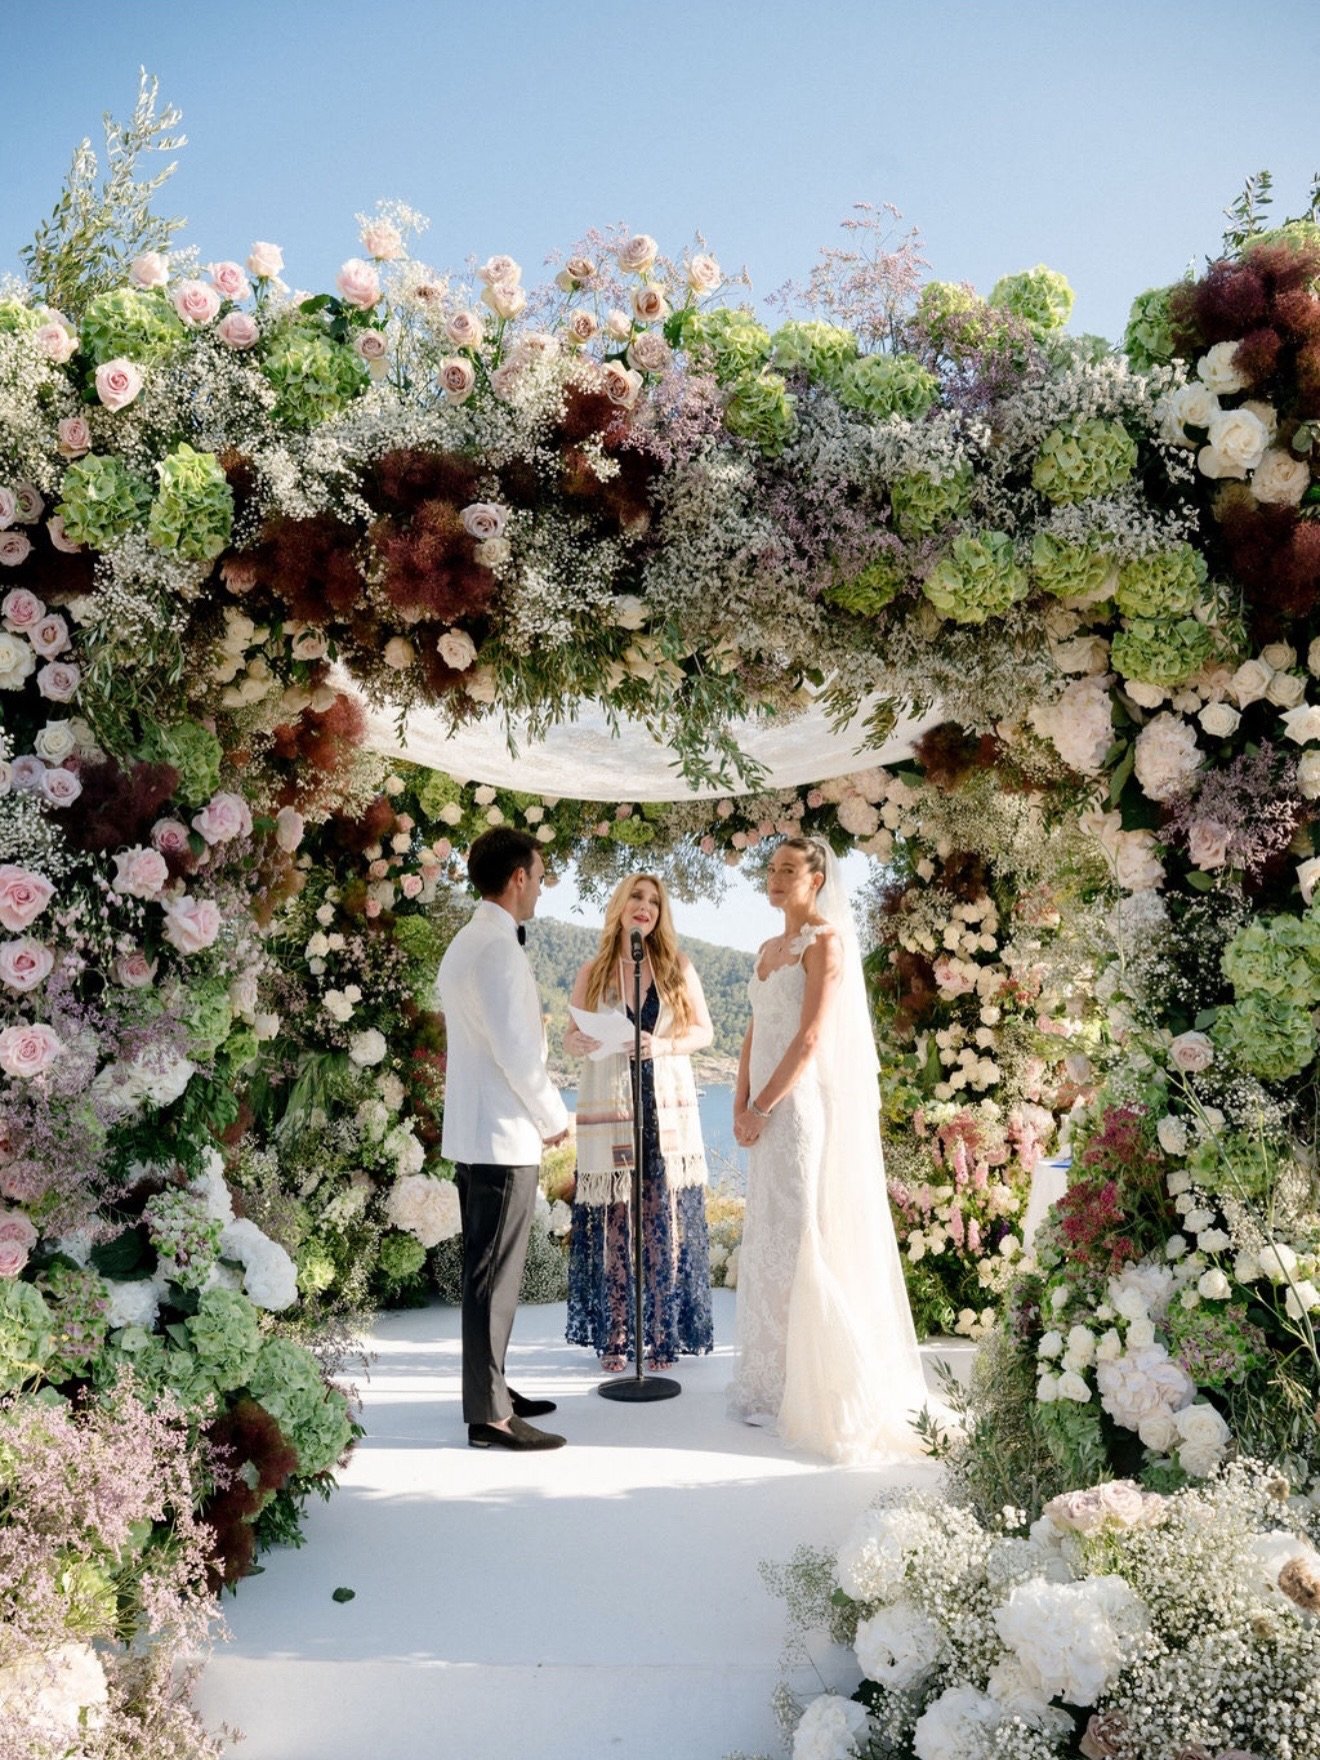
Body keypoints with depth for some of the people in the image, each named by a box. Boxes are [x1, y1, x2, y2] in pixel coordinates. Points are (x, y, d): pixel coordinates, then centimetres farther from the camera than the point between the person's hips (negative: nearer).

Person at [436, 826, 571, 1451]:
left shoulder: (464, 943, 14)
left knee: (486, 1271, 17)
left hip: (472, 1134, 10)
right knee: (495, 1276, -3)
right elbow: (515, 1050, -21)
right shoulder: (499, 949, -18)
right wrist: (554, 1118, -9)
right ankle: (489, 1415, 5)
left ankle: (489, 1388, 29)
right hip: (504, 1138, -10)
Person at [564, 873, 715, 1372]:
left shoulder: (678, 967, 6)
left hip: (668, 1106, 0)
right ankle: (614, 1336, 9)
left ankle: (664, 1335, 9)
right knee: (612, 1220, -2)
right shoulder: (593, 972, 8)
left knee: (666, 1219, -1)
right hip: (608, 1107, 0)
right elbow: (571, 1038, 9)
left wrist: (662, 1045, -12)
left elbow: (704, 1030, 6)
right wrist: (587, 1042, -14)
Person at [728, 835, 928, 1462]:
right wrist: (742, 1102, 3)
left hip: (803, 1106, -8)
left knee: (804, 1239, -4)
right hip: (767, 1110, 8)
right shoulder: (770, 947, 16)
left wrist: (762, 1106, -15)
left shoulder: (826, 941, -10)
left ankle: (827, 1390, 8)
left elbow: (812, 1037, -17)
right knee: (768, 1241, 12)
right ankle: (775, 1381, 23)